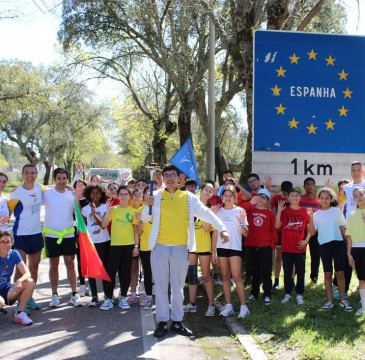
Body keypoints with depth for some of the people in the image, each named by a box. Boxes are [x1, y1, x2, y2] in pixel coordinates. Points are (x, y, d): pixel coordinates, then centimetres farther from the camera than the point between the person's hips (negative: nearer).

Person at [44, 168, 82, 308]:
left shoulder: (71, 194, 1)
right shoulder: (46, 193, -6)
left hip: (68, 234, 2)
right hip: (51, 234, -2)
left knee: (71, 264, 4)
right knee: (53, 265, 7)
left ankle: (74, 294, 10)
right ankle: (55, 295, 17)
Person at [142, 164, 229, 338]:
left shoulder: (189, 198, 3)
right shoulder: (156, 196, 3)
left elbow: (206, 213, 0)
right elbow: (145, 219, 5)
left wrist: (221, 229, -13)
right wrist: (148, 206, -15)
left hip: (180, 248, 1)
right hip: (160, 247, 0)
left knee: (178, 286, 10)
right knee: (161, 285, 5)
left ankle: (177, 322, 21)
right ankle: (162, 322, 15)